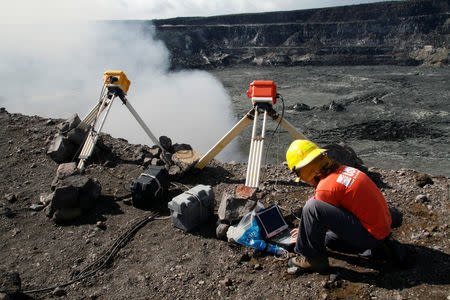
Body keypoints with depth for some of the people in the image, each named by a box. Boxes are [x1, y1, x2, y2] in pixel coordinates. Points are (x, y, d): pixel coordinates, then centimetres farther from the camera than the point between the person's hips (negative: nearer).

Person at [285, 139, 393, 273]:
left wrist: (307, 236, 16)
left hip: (370, 236, -9)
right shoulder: (343, 169, 6)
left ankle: (313, 258, -6)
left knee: (312, 207, -21)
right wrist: (309, 229, 28)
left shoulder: (326, 188, -21)